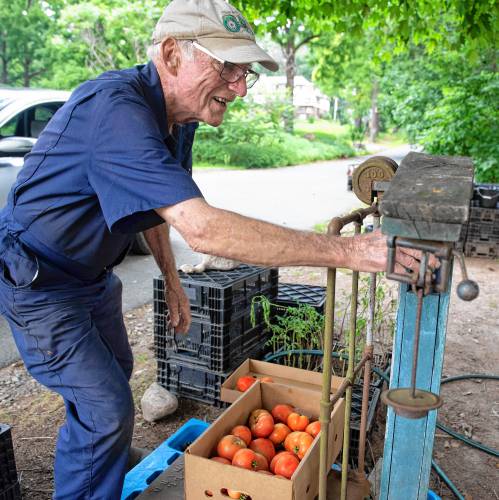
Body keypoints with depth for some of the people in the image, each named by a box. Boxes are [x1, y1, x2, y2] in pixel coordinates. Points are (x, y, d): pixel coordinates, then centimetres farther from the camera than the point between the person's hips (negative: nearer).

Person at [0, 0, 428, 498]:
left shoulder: (176, 116, -5)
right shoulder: (115, 108, -36)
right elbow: (203, 229, -46)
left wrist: (171, 280, 12)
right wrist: (347, 251, -44)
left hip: (92, 273, 9)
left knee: (113, 373, 24)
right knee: (106, 408, -6)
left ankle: (101, 456, 52)